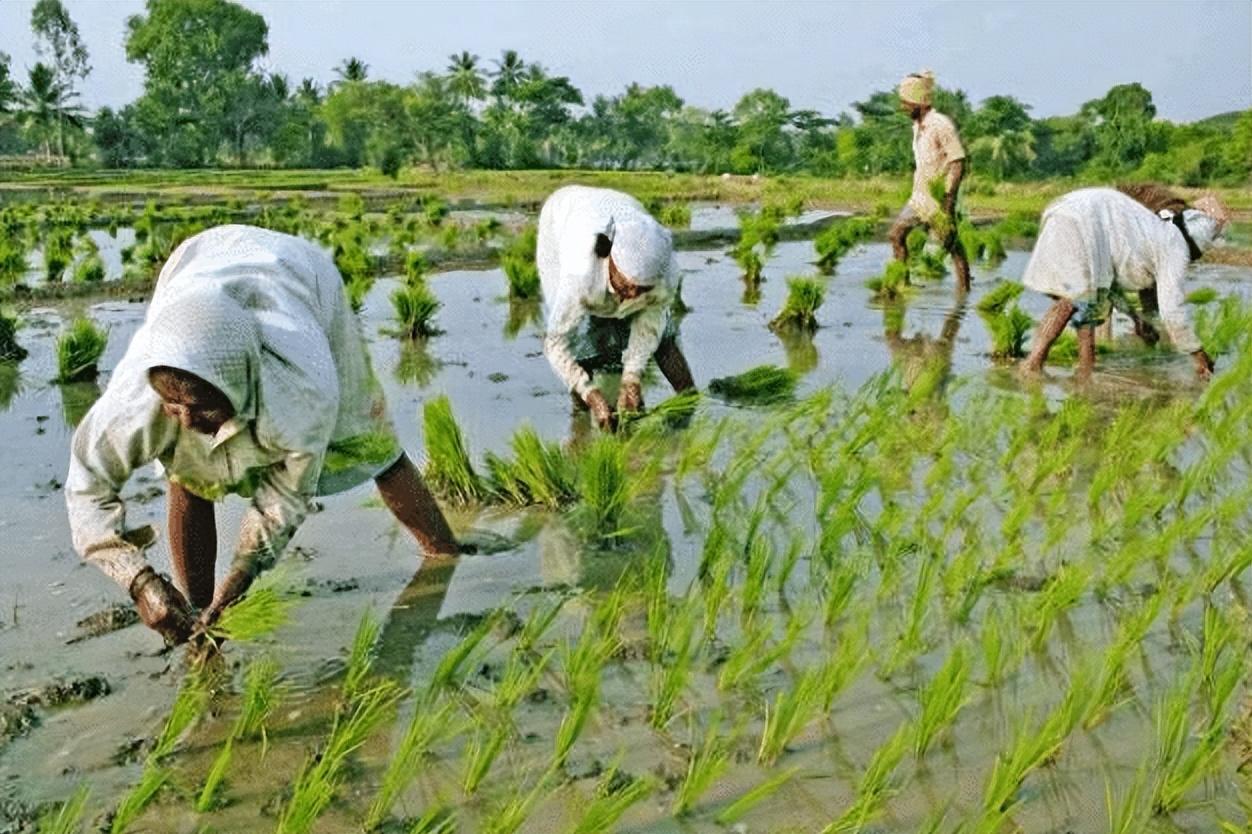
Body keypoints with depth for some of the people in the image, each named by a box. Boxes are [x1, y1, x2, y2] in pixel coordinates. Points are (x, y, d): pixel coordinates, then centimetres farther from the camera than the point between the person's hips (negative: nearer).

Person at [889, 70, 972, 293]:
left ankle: (964, 288, 10)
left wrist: (949, 197, -25)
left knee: (951, 244, 0)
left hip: (938, 198, -9)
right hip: (919, 196, 9)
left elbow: (958, 162, -20)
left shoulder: (941, 125, -17)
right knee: (896, 234, 7)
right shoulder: (918, 125, 10)